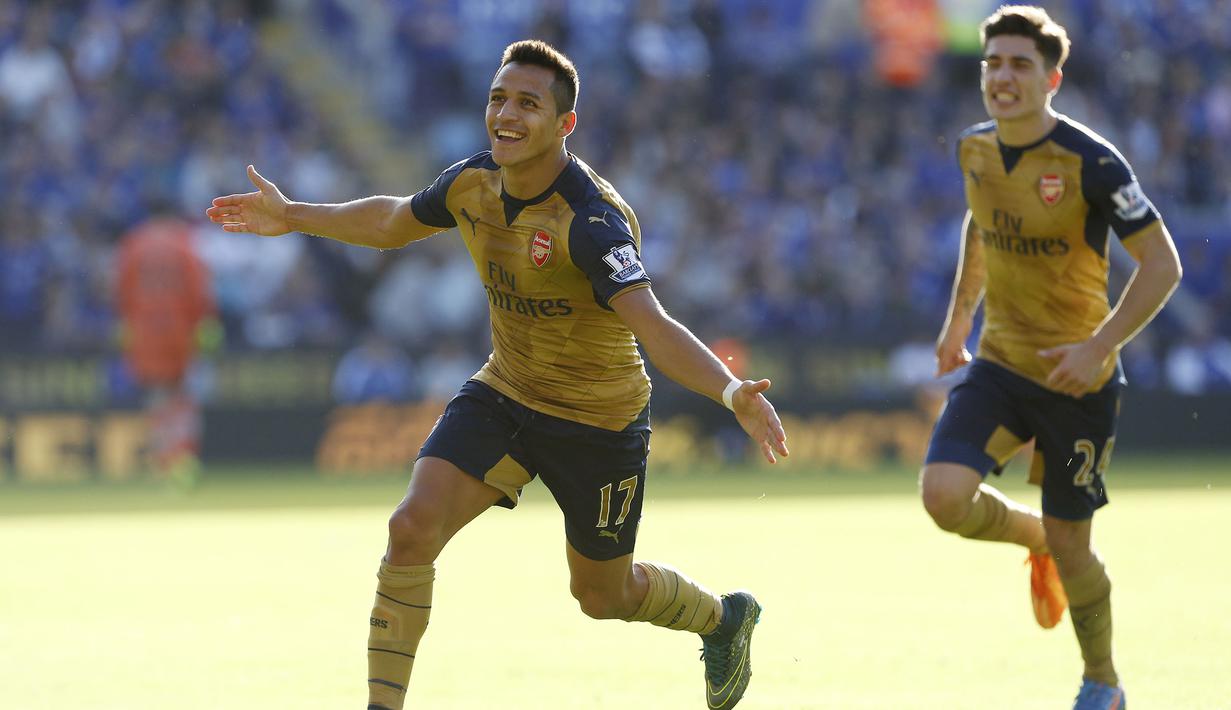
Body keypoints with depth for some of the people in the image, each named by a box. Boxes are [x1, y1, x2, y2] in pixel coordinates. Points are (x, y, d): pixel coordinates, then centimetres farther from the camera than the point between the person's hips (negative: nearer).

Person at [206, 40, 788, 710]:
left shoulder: (591, 220, -31)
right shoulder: (474, 182, -9)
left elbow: (652, 326, -44)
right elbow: (393, 222, 14)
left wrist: (732, 392, -60)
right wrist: (293, 216, 20)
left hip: (598, 422, -5)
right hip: (504, 395, 5)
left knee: (602, 593, 13)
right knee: (412, 527, -17)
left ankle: (723, 616, 46)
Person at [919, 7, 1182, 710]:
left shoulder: (1092, 163, -20)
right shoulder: (975, 150, -1)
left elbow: (1162, 265, -17)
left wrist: (1100, 347, -26)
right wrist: (959, 315, 24)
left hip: (1079, 381, -4)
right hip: (1000, 365, 4)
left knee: (1071, 546, 3)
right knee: (945, 494, -19)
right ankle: (1035, 537, 16)